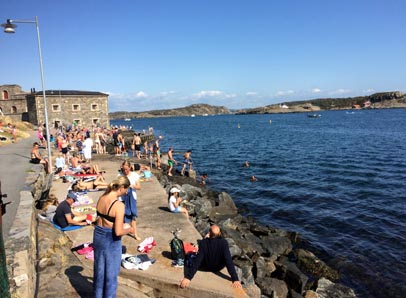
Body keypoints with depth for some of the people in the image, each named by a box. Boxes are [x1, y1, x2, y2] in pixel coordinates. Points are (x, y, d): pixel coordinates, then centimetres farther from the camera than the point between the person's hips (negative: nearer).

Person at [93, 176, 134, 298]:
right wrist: (129, 229, -5)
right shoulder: (119, 205, -25)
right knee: (111, 272, 14)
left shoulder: (101, 198, -4)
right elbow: (118, 232, -25)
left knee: (99, 269, 24)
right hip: (111, 240, -7)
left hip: (98, 235, 7)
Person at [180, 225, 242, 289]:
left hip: (205, 267, -1)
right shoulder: (223, 242, -30)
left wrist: (188, 277, -36)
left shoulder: (203, 243, -30)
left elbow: (197, 261, -35)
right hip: (218, 268, 1)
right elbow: (229, 261, -34)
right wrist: (235, 279, -33)